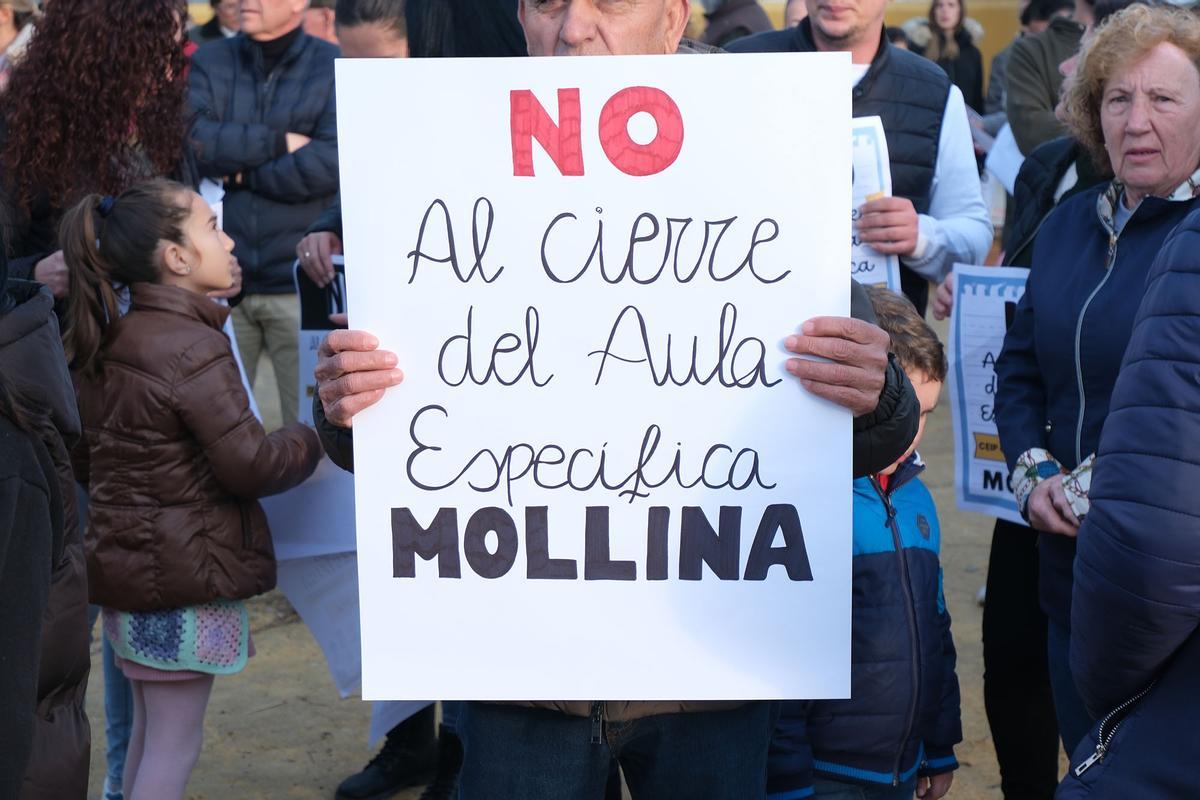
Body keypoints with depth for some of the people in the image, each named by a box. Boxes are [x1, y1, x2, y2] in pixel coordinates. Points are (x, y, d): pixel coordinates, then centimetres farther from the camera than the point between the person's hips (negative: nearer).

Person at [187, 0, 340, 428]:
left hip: (300, 280, -2)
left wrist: (241, 172, -6)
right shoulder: (209, 63, 9)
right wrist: (279, 142, -9)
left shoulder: (335, 67, 0)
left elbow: (331, 162, -12)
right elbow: (190, 139, -7)